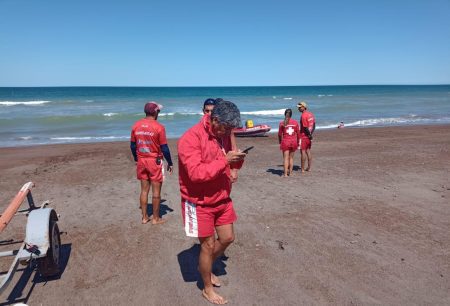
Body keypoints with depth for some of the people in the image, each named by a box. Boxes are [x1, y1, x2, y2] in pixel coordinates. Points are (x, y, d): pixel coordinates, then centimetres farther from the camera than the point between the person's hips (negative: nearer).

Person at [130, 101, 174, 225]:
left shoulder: (136, 125, 1)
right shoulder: (159, 127, -14)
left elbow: (132, 145, 8)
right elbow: (164, 148, -11)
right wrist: (170, 163, 0)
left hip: (141, 161, 5)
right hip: (155, 162, -5)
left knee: (144, 189, 14)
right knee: (156, 191, 6)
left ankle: (145, 217, 23)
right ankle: (156, 218, 15)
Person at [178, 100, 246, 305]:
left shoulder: (223, 134, 0)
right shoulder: (191, 138, -23)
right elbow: (196, 173, -32)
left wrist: (237, 160, -12)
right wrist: (224, 160, -32)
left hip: (222, 198, 7)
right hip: (199, 203, -7)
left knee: (227, 238, 17)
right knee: (208, 245, 6)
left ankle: (205, 267, 44)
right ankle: (207, 289, 30)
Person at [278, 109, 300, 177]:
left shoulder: (282, 123, -6)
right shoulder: (295, 122, -2)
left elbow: (280, 134, -1)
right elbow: (298, 133, 3)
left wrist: (280, 142, 14)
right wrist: (298, 142, 15)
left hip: (285, 142, -2)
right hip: (293, 142, 2)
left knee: (286, 158, 3)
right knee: (291, 158, 14)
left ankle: (285, 174, 0)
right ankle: (290, 172, 21)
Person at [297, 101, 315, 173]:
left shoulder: (303, 116, -18)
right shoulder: (311, 114, 9)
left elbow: (305, 127, -20)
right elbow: (314, 125, 12)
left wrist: (310, 135, -10)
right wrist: (311, 134, 10)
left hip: (304, 136, -8)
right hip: (309, 136, 8)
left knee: (303, 152, -2)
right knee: (308, 151, 14)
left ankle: (302, 169, 2)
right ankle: (309, 168, 20)